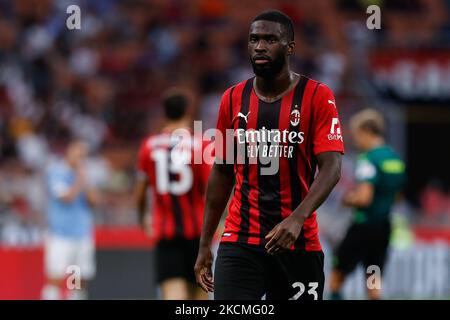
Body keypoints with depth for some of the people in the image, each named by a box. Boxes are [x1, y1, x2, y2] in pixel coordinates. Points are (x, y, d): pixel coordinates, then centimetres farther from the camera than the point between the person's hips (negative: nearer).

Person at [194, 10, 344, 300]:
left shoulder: (317, 97, -5)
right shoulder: (233, 99, 6)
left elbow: (331, 169, -14)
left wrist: (298, 218, -30)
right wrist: (205, 244, 12)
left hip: (298, 243, -1)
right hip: (239, 242, 1)